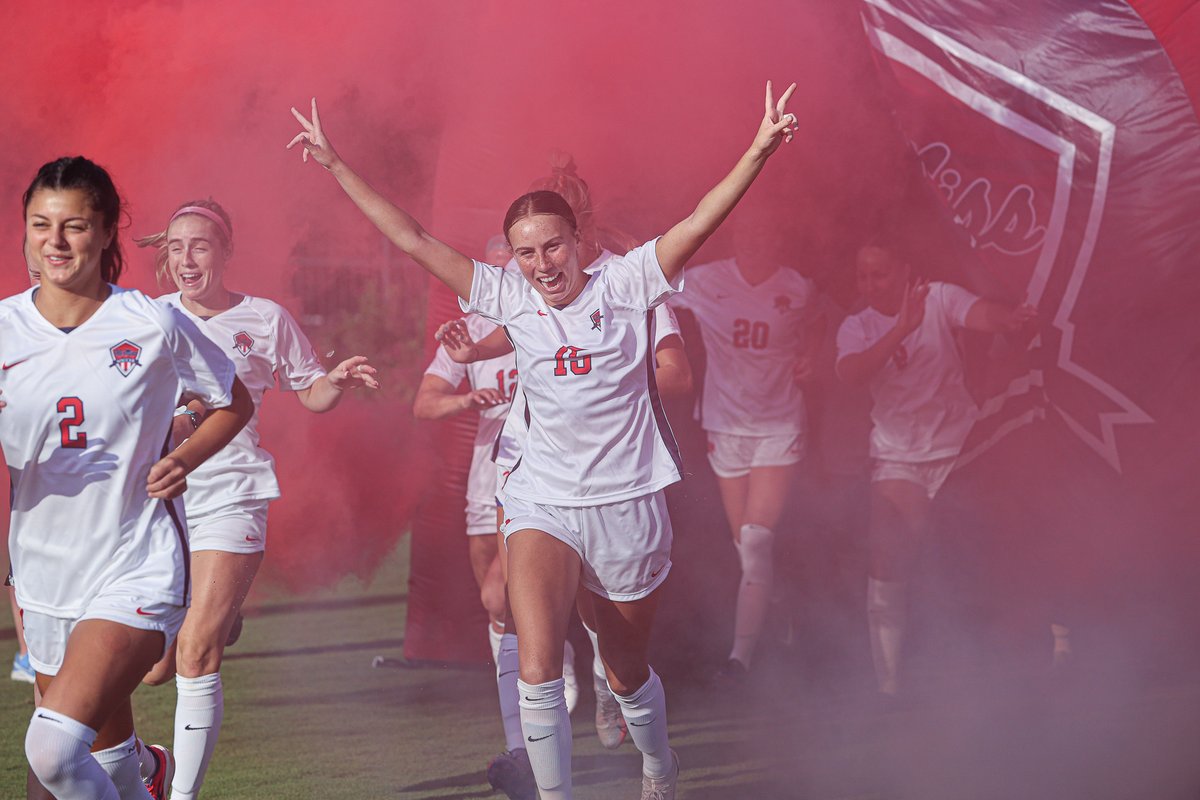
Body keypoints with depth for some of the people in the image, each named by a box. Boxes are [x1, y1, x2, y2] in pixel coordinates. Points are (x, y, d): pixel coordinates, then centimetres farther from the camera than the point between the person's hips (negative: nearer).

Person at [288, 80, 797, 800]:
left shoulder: (624, 284, -4)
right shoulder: (508, 298, 2)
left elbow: (699, 224, -16)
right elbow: (413, 239, 3)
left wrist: (759, 151, -30)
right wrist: (336, 166, 1)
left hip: (628, 504, -1)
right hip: (543, 502, 1)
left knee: (627, 672, 15)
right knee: (538, 667, -20)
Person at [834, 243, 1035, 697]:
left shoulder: (938, 299, -7)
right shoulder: (856, 327, 0)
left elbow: (979, 314, -28)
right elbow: (851, 374, -21)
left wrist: (1008, 320, -53)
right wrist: (903, 328, -34)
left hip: (958, 448, -1)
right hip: (897, 457, 2)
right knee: (886, 565, -9)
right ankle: (889, 684, -2)